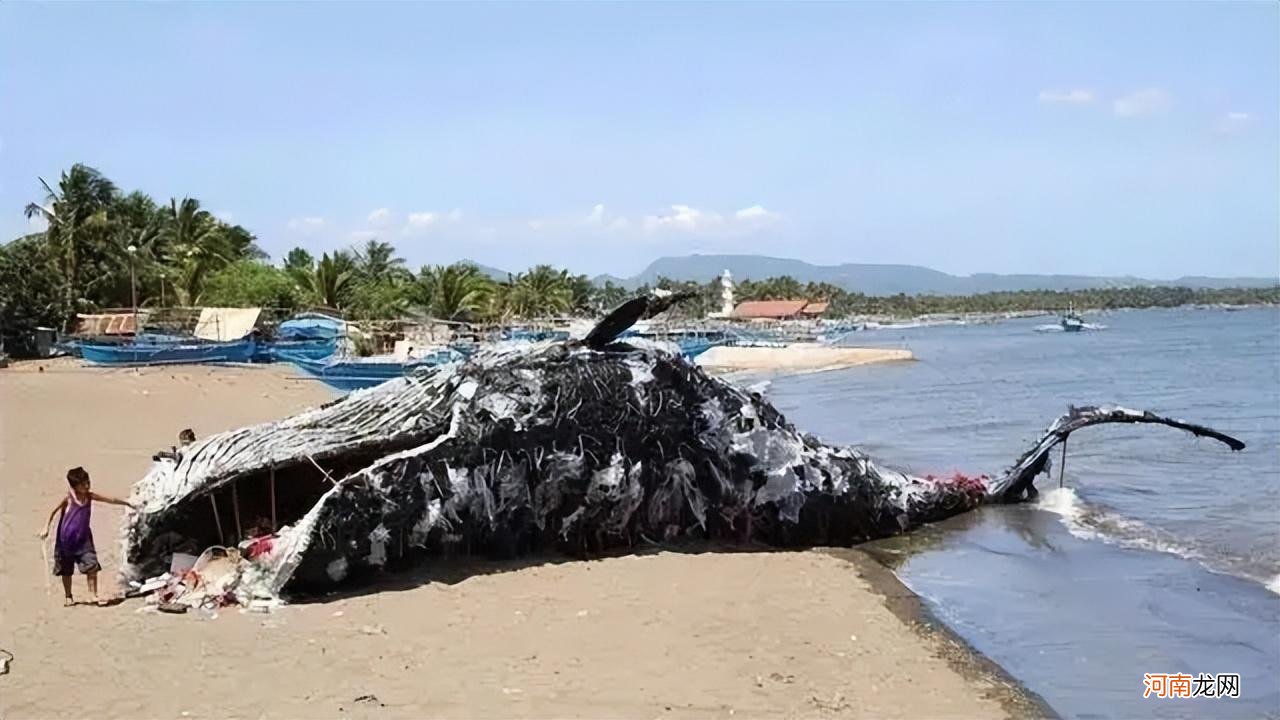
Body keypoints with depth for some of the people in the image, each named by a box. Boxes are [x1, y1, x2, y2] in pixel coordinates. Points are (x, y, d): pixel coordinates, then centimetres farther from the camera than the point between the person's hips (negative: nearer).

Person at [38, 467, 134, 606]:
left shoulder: (90, 496, -1)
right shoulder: (68, 498, -12)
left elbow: (111, 499, 6)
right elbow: (53, 512, -10)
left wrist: (128, 504, 15)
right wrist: (46, 528, -19)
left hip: (83, 539, 3)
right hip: (66, 540, -3)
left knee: (92, 566, -10)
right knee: (66, 570, 10)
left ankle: (93, 595, -3)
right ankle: (68, 597, 25)